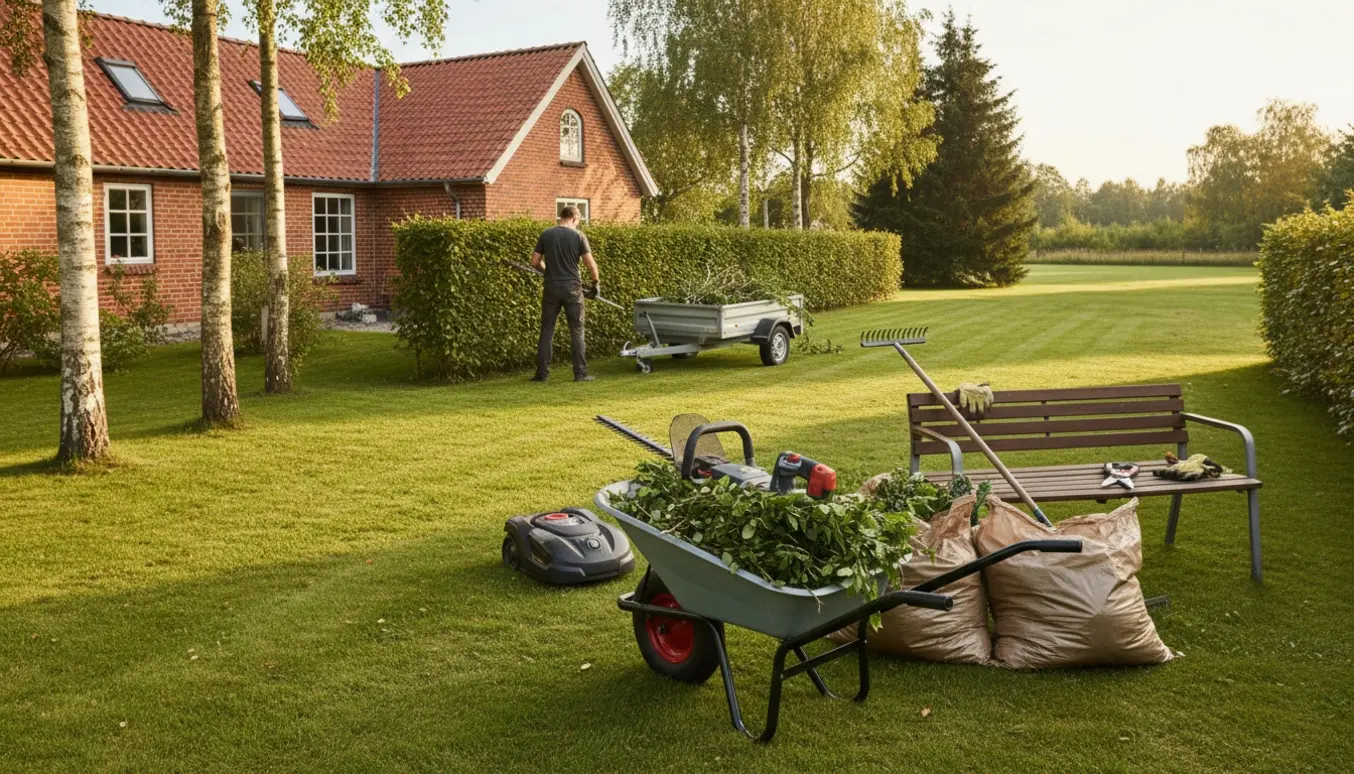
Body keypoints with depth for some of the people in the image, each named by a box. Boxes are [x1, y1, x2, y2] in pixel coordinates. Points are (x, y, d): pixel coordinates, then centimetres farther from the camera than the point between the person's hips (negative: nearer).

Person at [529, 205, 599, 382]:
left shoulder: (546, 235, 2)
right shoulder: (578, 236, -3)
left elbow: (535, 262, 3)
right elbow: (590, 264, -7)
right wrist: (596, 282, 10)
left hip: (552, 288, 2)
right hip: (572, 288, -2)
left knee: (547, 330, 7)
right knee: (576, 331, 5)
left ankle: (542, 373, 7)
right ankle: (580, 373, 4)